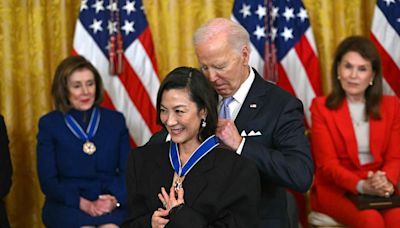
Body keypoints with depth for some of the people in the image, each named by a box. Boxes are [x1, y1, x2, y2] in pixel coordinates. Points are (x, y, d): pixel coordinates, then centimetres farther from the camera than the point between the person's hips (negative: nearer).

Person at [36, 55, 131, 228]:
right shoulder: (49, 124, 8)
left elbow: (127, 171, 10)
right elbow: (47, 181, 2)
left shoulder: (115, 120, 14)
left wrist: (115, 199, -12)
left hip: (111, 206, 1)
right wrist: (84, 204, -13)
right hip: (66, 205, -1)